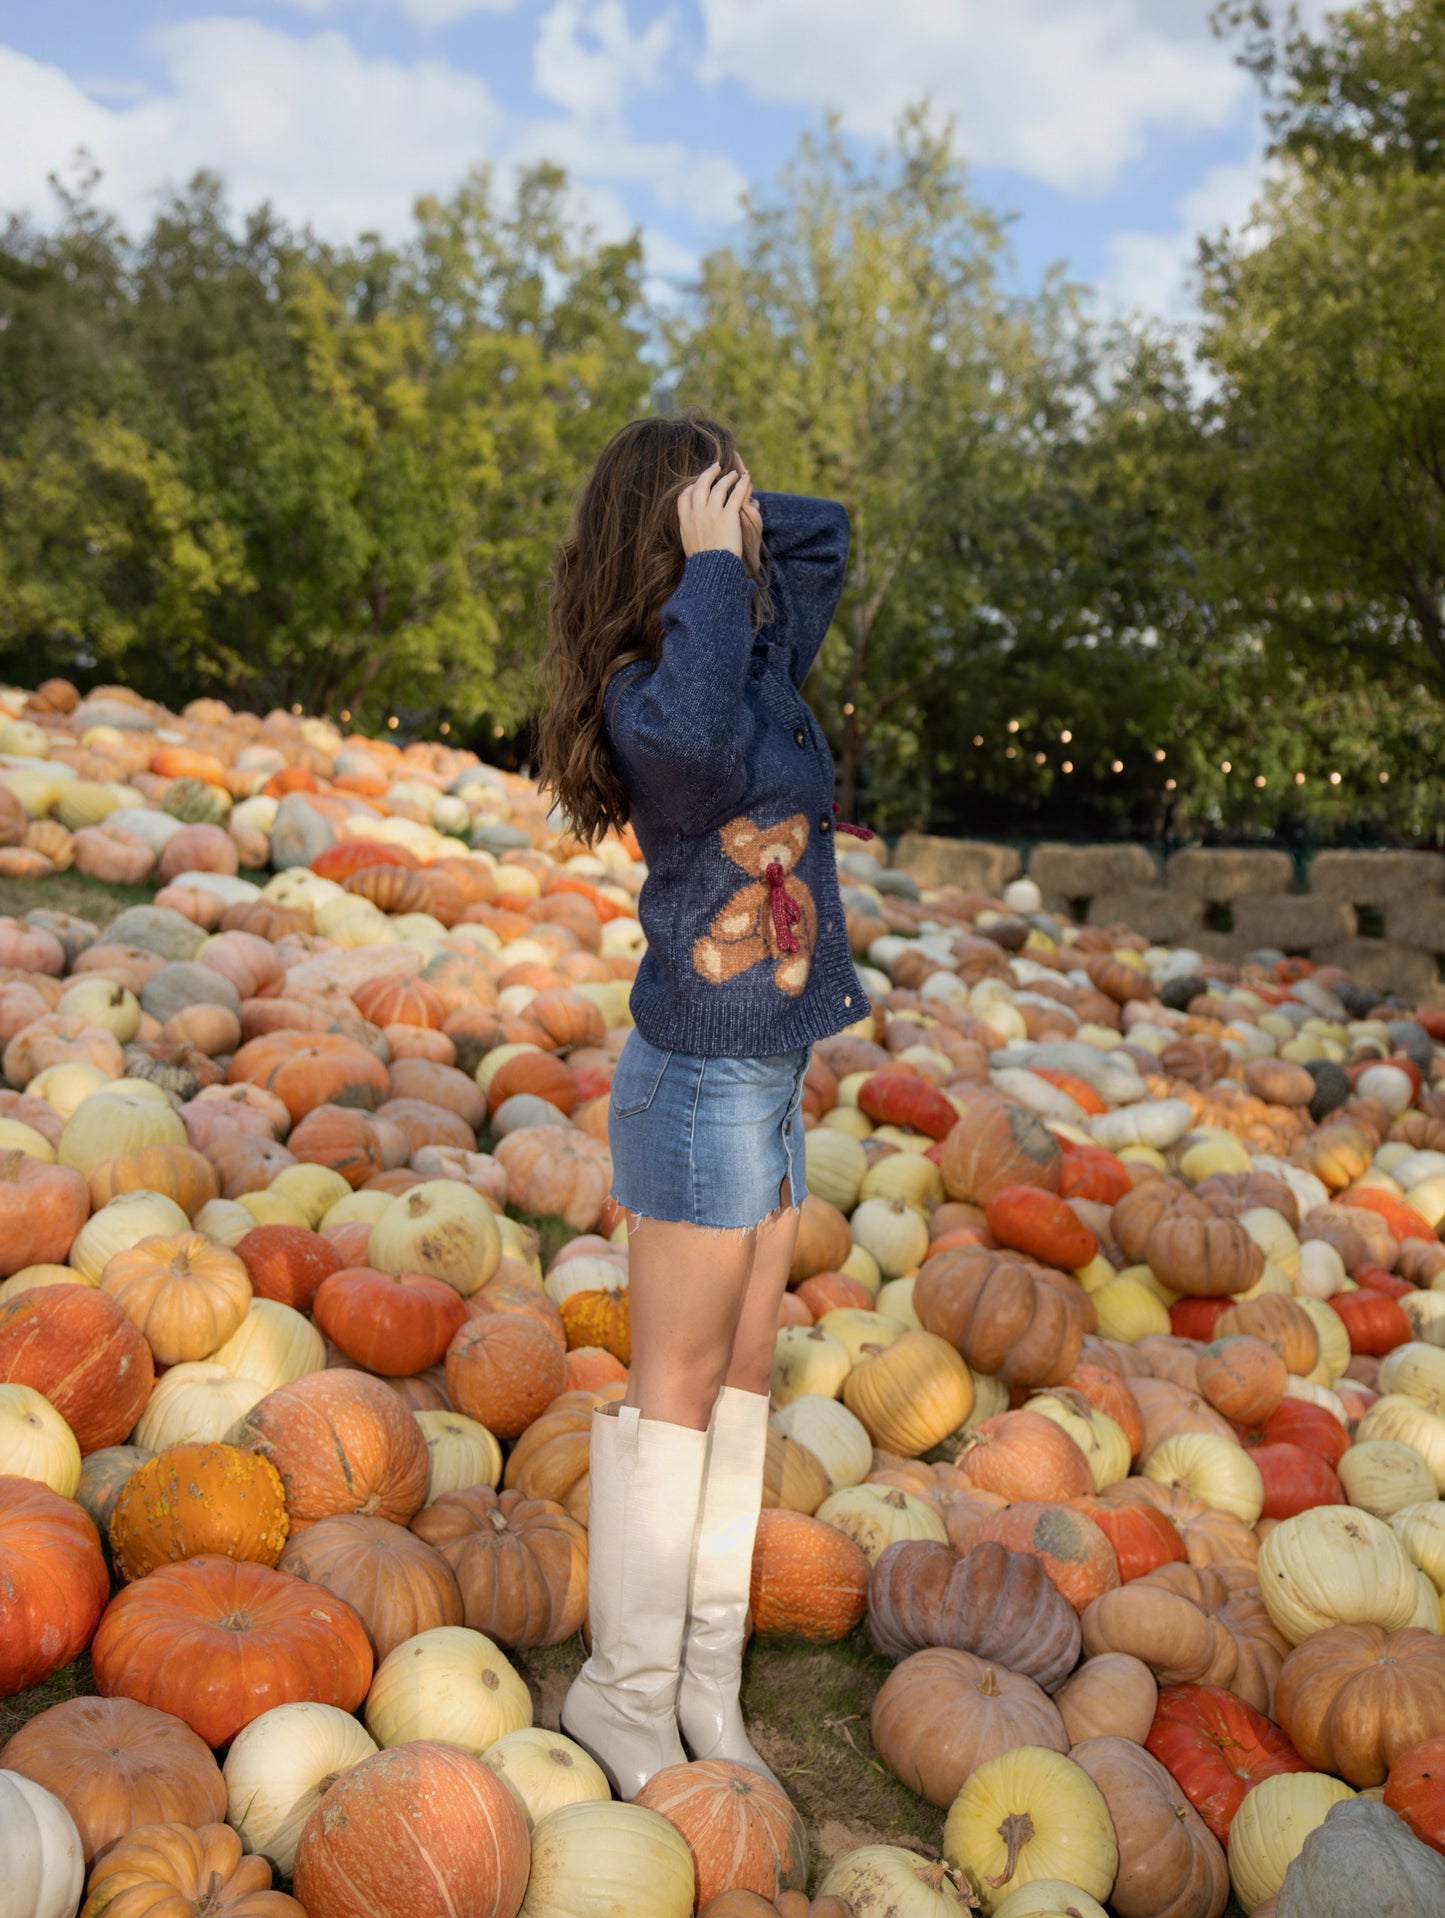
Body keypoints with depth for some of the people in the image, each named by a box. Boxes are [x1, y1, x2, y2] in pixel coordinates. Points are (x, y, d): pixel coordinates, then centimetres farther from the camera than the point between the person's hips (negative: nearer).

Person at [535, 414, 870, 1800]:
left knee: (744, 1378, 14)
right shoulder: (648, 690, -18)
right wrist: (706, 564, -28)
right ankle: (626, 1697, 22)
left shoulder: (761, 652, 7)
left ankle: (707, 1683, 28)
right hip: (702, 1079, -8)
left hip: (765, 1078, 8)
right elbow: (691, 744, -43)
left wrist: (736, 527, 6)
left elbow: (824, 534, 25)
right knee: (679, 1388, 3)